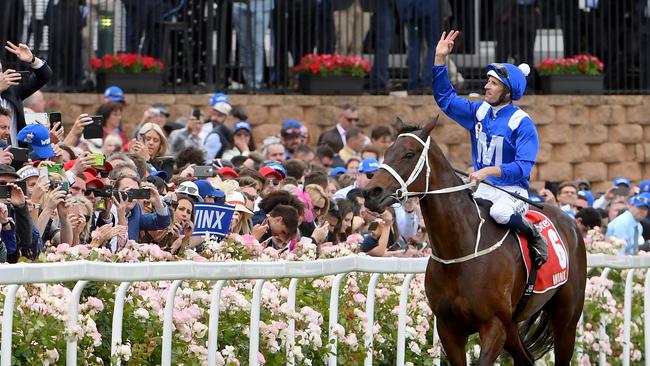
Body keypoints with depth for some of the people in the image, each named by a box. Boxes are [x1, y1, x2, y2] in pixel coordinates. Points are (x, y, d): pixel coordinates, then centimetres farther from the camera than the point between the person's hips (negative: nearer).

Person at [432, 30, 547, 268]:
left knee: (499, 212, -38)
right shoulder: (480, 112, 8)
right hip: (482, 189, 6)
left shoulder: (522, 123, -11)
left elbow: (523, 167, -19)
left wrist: (489, 171, -30)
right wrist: (440, 59, 6)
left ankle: (535, 236, -12)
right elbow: (446, 99, 14)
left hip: (513, 190, -6)